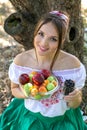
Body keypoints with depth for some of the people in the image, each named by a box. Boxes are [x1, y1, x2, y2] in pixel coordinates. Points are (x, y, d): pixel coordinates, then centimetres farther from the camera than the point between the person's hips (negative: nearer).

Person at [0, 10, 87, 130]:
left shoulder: (73, 64, -23)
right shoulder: (20, 60, -19)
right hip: (30, 118, 1)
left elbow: (76, 104, -10)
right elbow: (15, 89, 0)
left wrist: (75, 98, -32)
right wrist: (26, 94, -22)